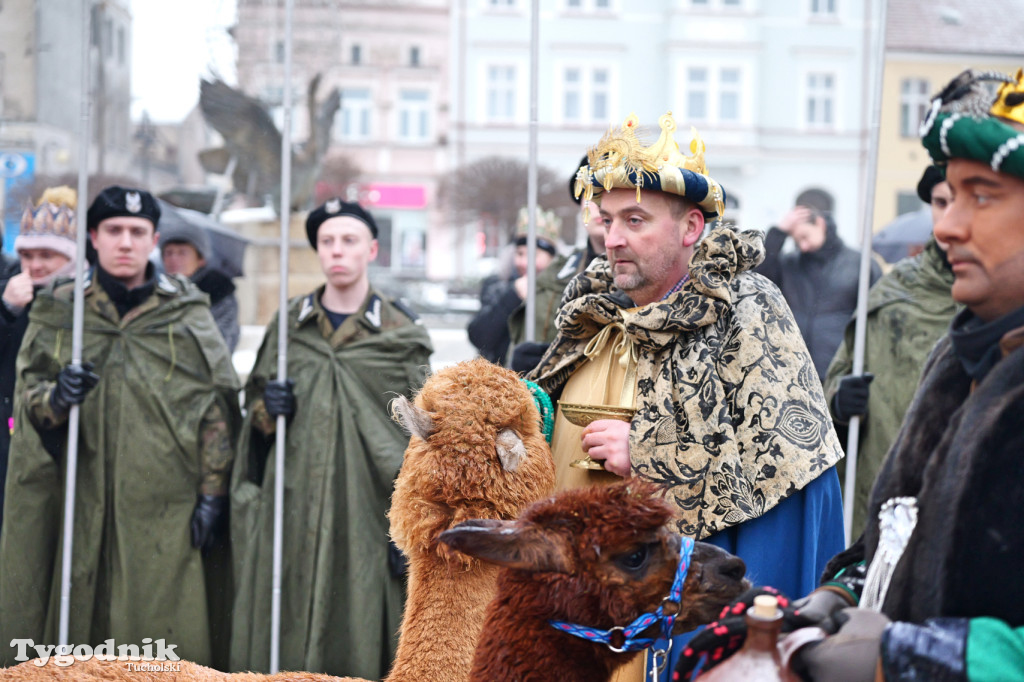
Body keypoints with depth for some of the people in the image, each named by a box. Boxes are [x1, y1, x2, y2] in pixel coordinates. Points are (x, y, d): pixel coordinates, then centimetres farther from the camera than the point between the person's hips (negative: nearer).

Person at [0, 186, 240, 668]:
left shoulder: (187, 312, 5)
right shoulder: (57, 310, 10)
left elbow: (218, 407, 2)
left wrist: (213, 494, -4)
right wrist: (55, 398, -12)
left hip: (167, 504, -1)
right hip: (82, 502, 2)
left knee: (168, 627, -3)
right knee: (80, 622, 1)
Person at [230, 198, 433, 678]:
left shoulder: (401, 334, 3)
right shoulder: (288, 325, 11)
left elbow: (419, 436, 0)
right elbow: (256, 410, 20)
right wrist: (268, 409, -4)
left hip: (368, 508, -2)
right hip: (294, 507, 2)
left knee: (360, 630, -4)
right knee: (290, 629, -1)